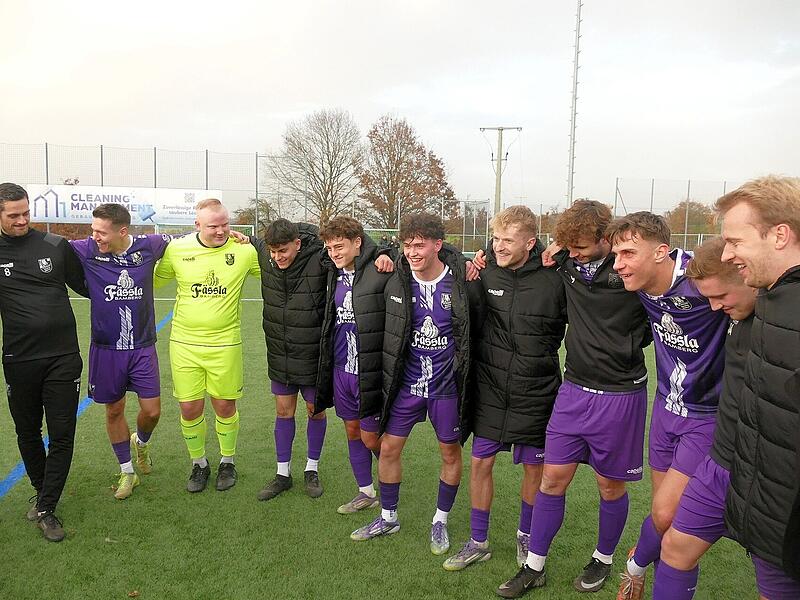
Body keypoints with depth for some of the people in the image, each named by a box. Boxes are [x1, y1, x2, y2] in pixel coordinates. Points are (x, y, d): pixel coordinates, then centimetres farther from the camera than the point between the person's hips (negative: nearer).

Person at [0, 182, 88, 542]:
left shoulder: (56, 246, 0)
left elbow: (86, 286, 13)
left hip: (63, 357, -1)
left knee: (62, 435, 0)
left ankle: (45, 508, 14)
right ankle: (41, 491, 39)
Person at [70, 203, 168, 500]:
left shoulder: (148, 246, -7)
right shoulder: (85, 250, -9)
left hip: (142, 347, 0)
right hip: (106, 349, 0)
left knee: (152, 410, 0)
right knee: (114, 410, 10)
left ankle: (141, 442, 37)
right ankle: (127, 472, 30)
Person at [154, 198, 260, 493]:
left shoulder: (244, 250, -5)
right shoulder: (177, 249, -3)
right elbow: (153, 280, 14)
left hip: (225, 344, -1)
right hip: (184, 343, 1)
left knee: (225, 405, 9)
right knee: (189, 408, 6)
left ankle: (228, 461, 33)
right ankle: (199, 463, 30)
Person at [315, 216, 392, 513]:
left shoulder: (381, 271, -15)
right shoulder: (334, 273, 7)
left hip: (370, 371, -7)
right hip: (340, 368, 7)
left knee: (371, 437, 3)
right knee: (352, 431, 16)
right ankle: (366, 492, 33)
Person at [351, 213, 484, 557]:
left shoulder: (462, 282, -15)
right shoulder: (395, 280, -8)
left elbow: (479, 327, 0)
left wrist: (464, 362, 2)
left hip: (447, 385, -2)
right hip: (406, 382, 2)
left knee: (450, 452, 11)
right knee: (388, 448, 9)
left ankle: (440, 522, 33)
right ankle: (388, 518, 32)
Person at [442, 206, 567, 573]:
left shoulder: (553, 280, -15)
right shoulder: (484, 272, -6)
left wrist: (541, 355, -4)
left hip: (535, 392, -2)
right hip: (490, 388, 2)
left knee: (534, 467, 13)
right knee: (480, 462, 8)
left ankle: (526, 536, 38)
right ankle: (478, 542, 27)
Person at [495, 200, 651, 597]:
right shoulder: (568, 264, -1)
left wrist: (631, 345, -9)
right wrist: (553, 250, 0)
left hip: (620, 395, -4)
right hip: (574, 389, 4)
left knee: (610, 485, 12)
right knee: (553, 477, 8)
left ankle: (604, 559, 37)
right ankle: (534, 567, 22)